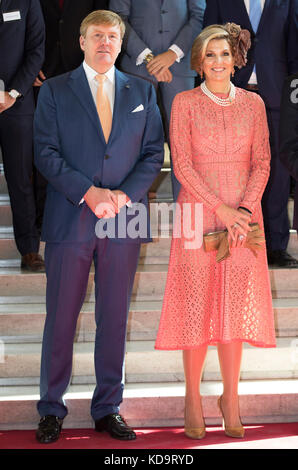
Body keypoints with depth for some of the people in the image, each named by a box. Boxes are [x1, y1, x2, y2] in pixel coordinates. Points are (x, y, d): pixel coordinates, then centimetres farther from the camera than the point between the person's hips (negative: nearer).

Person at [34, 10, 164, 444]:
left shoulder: (142, 92, 11)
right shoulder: (54, 91, 5)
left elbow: (154, 153, 7)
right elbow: (46, 152, -3)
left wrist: (124, 194, -9)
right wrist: (88, 192, -14)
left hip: (124, 219, 2)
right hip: (69, 221, -2)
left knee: (114, 319, 7)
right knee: (61, 318, 3)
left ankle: (108, 408, 18)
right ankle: (52, 410, 15)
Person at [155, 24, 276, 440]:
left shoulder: (253, 103, 8)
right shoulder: (185, 102, 1)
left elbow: (262, 162, 5)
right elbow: (182, 164, -6)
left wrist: (246, 207, -10)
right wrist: (220, 207, -14)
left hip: (243, 214, 2)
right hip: (198, 211, -2)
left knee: (235, 307, 3)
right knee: (196, 306, -1)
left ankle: (231, 398, 15)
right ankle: (193, 397, 12)